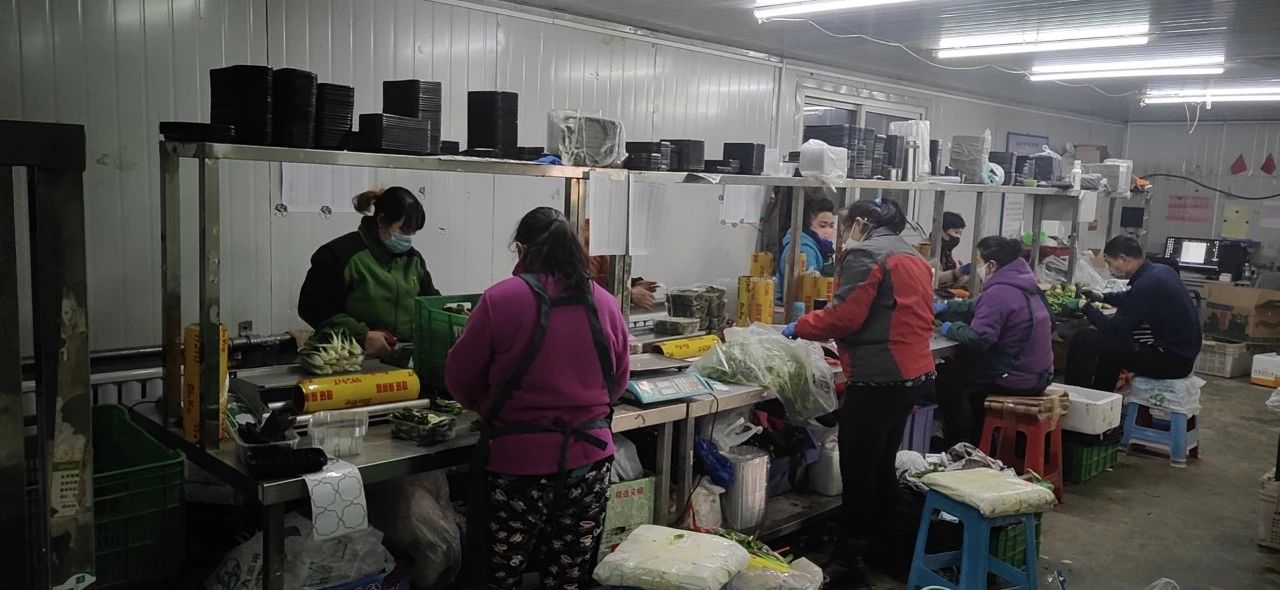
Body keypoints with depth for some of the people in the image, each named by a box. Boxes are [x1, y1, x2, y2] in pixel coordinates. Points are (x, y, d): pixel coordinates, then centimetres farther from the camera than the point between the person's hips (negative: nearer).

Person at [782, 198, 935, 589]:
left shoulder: (864, 254, -8)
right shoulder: (913, 257, 19)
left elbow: (846, 316, -14)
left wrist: (801, 327, 0)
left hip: (878, 379, -9)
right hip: (914, 373, 9)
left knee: (858, 472, -3)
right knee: (882, 466, 17)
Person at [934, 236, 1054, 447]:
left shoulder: (999, 292, -23)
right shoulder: (1021, 284, 9)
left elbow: (978, 337, -28)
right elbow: (979, 307, 20)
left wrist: (950, 329, -11)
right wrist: (943, 308, 15)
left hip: (1017, 380, -9)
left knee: (946, 376, 5)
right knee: (962, 364, 25)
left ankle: (958, 444, 18)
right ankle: (976, 438, 32)